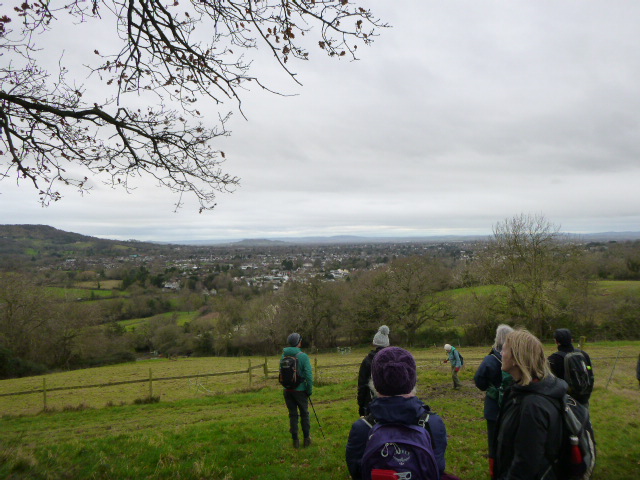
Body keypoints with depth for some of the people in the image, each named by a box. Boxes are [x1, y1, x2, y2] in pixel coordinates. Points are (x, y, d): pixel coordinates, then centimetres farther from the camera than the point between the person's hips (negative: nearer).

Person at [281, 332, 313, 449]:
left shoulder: (283, 356, -1)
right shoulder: (303, 356, -13)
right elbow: (309, 375, -15)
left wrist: (285, 384, 9)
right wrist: (310, 390, -5)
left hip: (287, 390, 3)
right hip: (300, 390, -3)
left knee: (292, 415, 12)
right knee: (304, 414, 13)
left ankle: (295, 440, 16)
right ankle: (306, 439, 20)